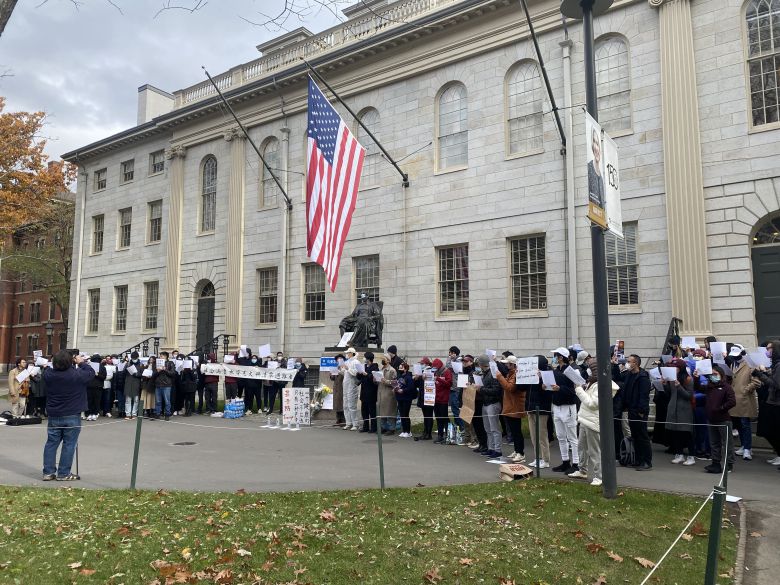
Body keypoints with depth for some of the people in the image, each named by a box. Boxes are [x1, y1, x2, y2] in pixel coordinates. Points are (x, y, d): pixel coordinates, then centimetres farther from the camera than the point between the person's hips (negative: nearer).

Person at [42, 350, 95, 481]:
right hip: (72, 416, -4)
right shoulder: (77, 375, -18)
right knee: (69, 444, 3)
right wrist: (81, 363, 7)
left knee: (51, 443, 13)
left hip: (54, 416, 4)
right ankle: (63, 474, 7)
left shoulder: (49, 374, -7)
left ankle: (48, 472, 17)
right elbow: (91, 373, -2)